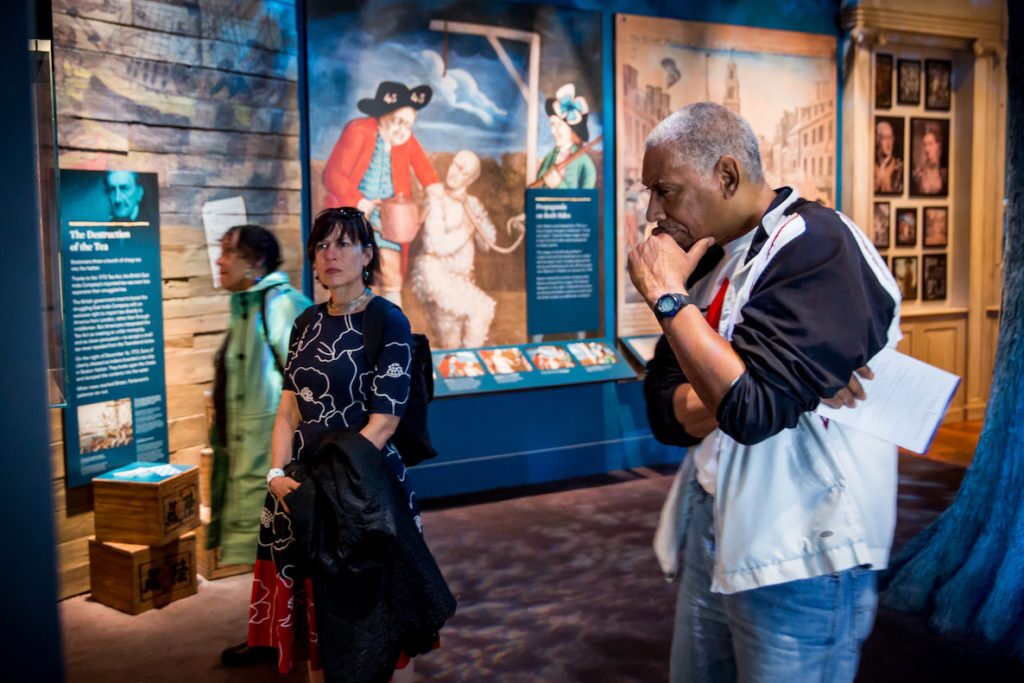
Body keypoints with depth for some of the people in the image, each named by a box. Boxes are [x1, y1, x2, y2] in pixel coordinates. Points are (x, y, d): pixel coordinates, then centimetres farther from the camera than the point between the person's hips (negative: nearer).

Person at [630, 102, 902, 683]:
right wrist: (786, 384, -16)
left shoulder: (818, 247, -16)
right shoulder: (712, 260, 8)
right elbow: (669, 415, 1)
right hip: (712, 543, 7)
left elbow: (752, 409, -28)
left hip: (800, 564, -7)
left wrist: (667, 296, -18)